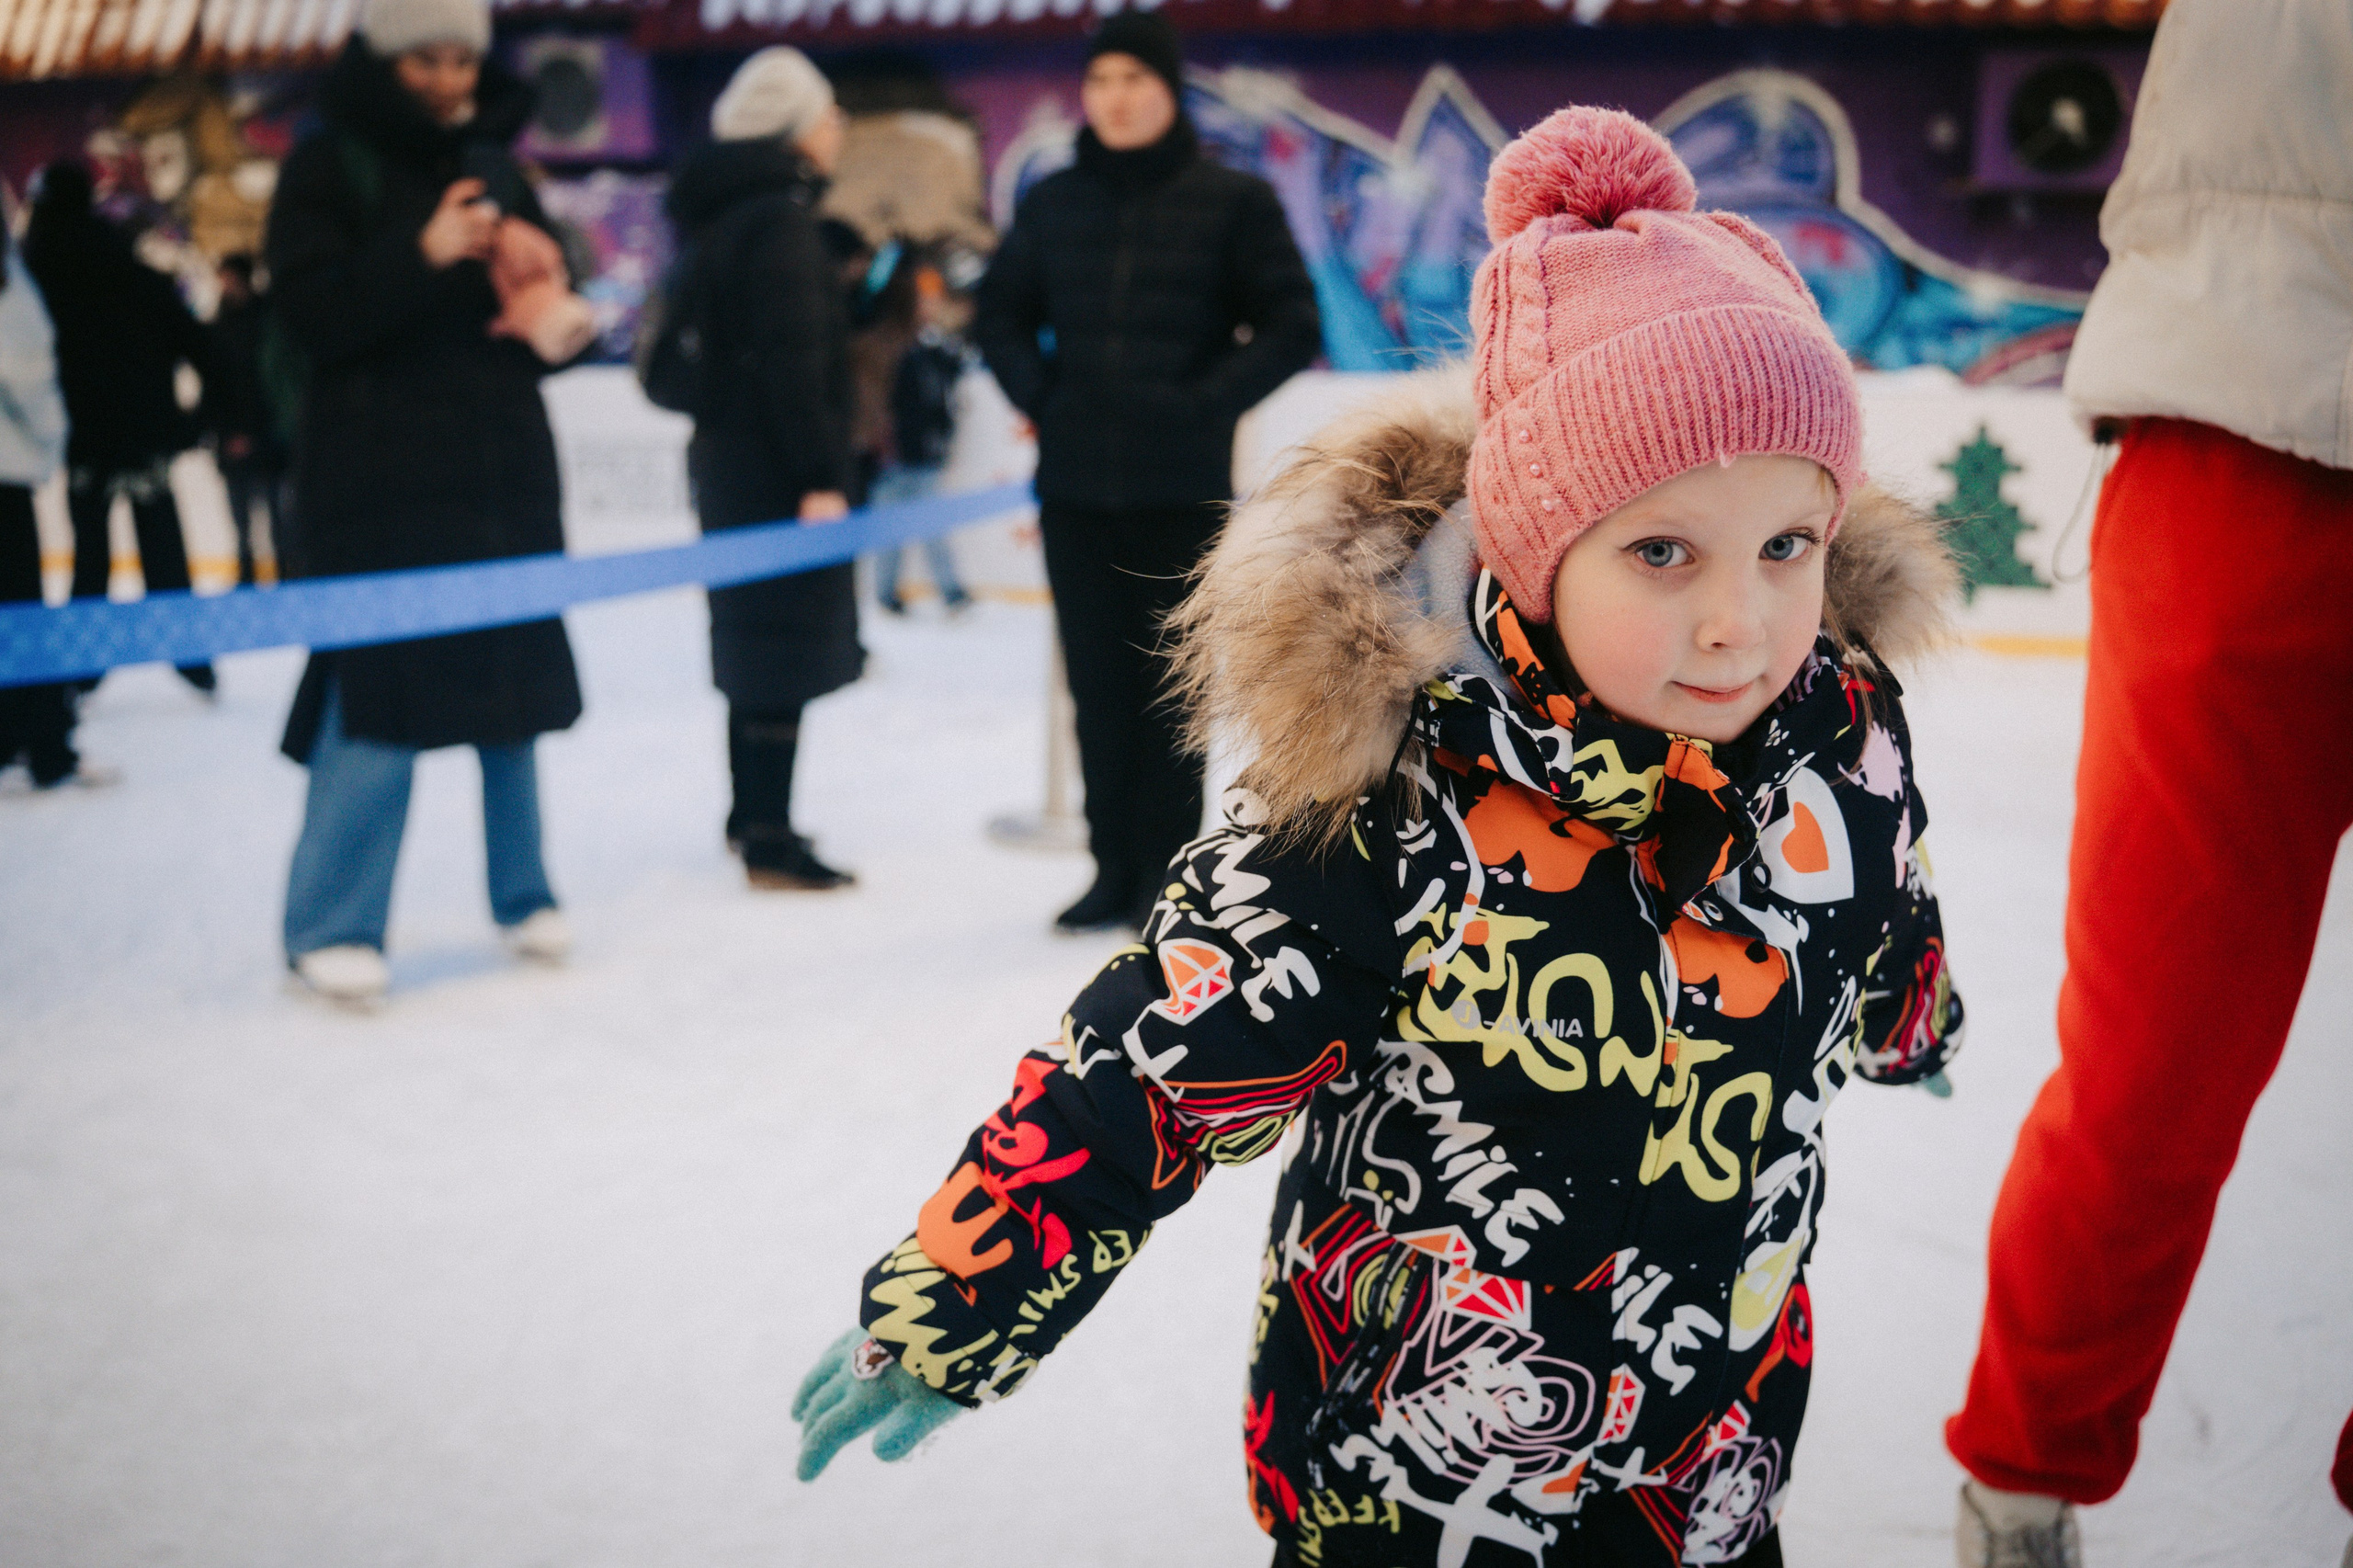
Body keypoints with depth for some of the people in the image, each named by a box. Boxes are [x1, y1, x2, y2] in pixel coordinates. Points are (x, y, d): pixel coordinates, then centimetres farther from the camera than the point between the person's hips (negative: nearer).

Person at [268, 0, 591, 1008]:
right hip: (380, 478, -5)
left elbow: (539, 300, 18)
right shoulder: (330, 164, -1)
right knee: (378, 699, -10)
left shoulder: (493, 164, 14)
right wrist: (424, 254, -24)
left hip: (502, 471, 5)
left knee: (511, 685, 8)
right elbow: (312, 311, -11)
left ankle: (521, 896, 21)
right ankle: (330, 927, -2)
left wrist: (552, 317, -5)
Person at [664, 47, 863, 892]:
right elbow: (794, 357, -21)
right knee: (786, 646, -6)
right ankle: (770, 839, -4)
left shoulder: (720, 212, 14)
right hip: (776, 463, -10)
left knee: (753, 638, 18)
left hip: (728, 452, 10)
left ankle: (752, 813, 29)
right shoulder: (782, 219, -15)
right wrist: (820, 475, -21)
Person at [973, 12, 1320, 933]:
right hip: (1075, 487, 3)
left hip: (1183, 490, -3)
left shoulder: (1232, 202, -1)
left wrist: (1205, 403, -10)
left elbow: (1293, 327, -1)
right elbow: (1001, 313, 19)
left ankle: (1166, 875, 10)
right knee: (1098, 686, 7)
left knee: (1170, 684, 0)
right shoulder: (1053, 204, 8)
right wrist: (1038, 394, 2)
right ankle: (1114, 872, 16)